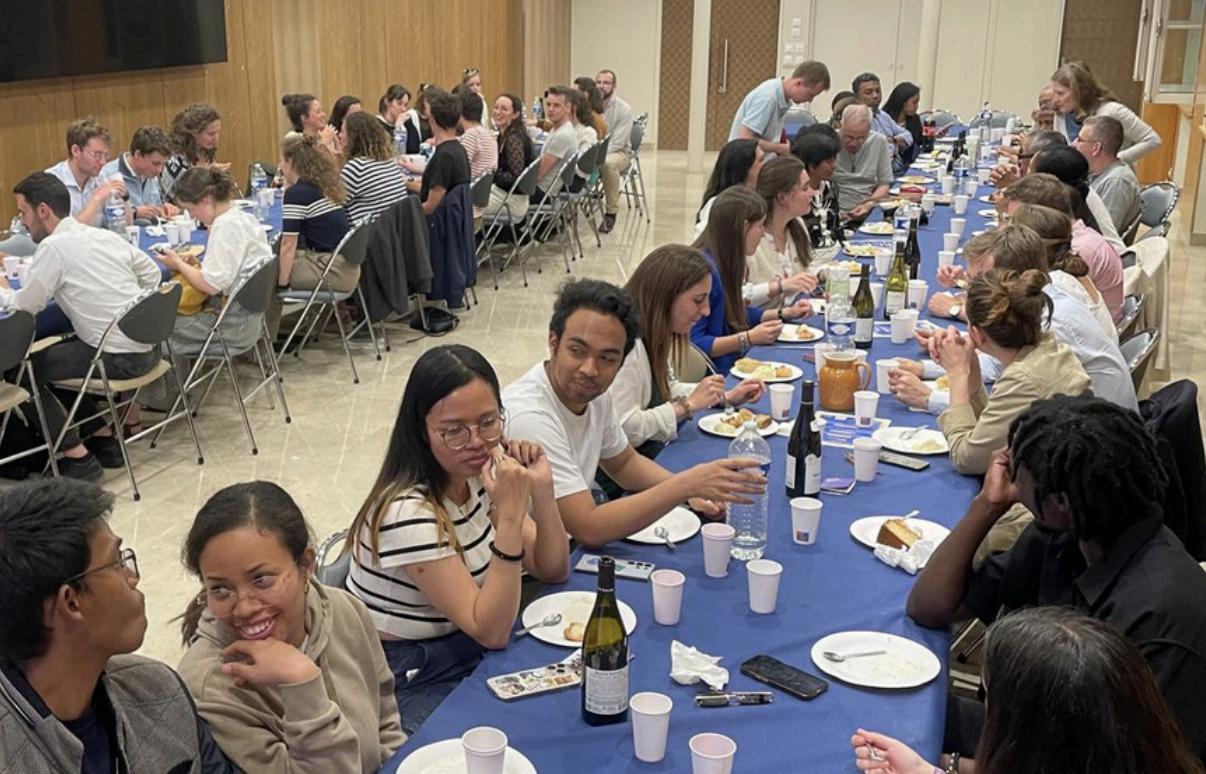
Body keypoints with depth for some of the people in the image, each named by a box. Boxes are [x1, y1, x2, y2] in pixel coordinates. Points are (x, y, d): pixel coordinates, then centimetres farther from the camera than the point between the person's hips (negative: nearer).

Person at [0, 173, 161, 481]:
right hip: (148, 347, 8)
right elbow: (152, 273, 17)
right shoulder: (105, 236, 10)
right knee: (55, 355, 27)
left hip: (117, 358, -8)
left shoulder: (54, 246, -12)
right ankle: (104, 440, 27)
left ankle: (78, 457, 6)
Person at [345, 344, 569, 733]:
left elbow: (553, 571, 1)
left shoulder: (480, 476, -2)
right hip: (409, 684, -7)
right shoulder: (408, 511, -26)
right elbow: (491, 632, -26)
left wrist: (541, 490, -16)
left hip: (468, 652, 7)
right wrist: (509, 514, -33)